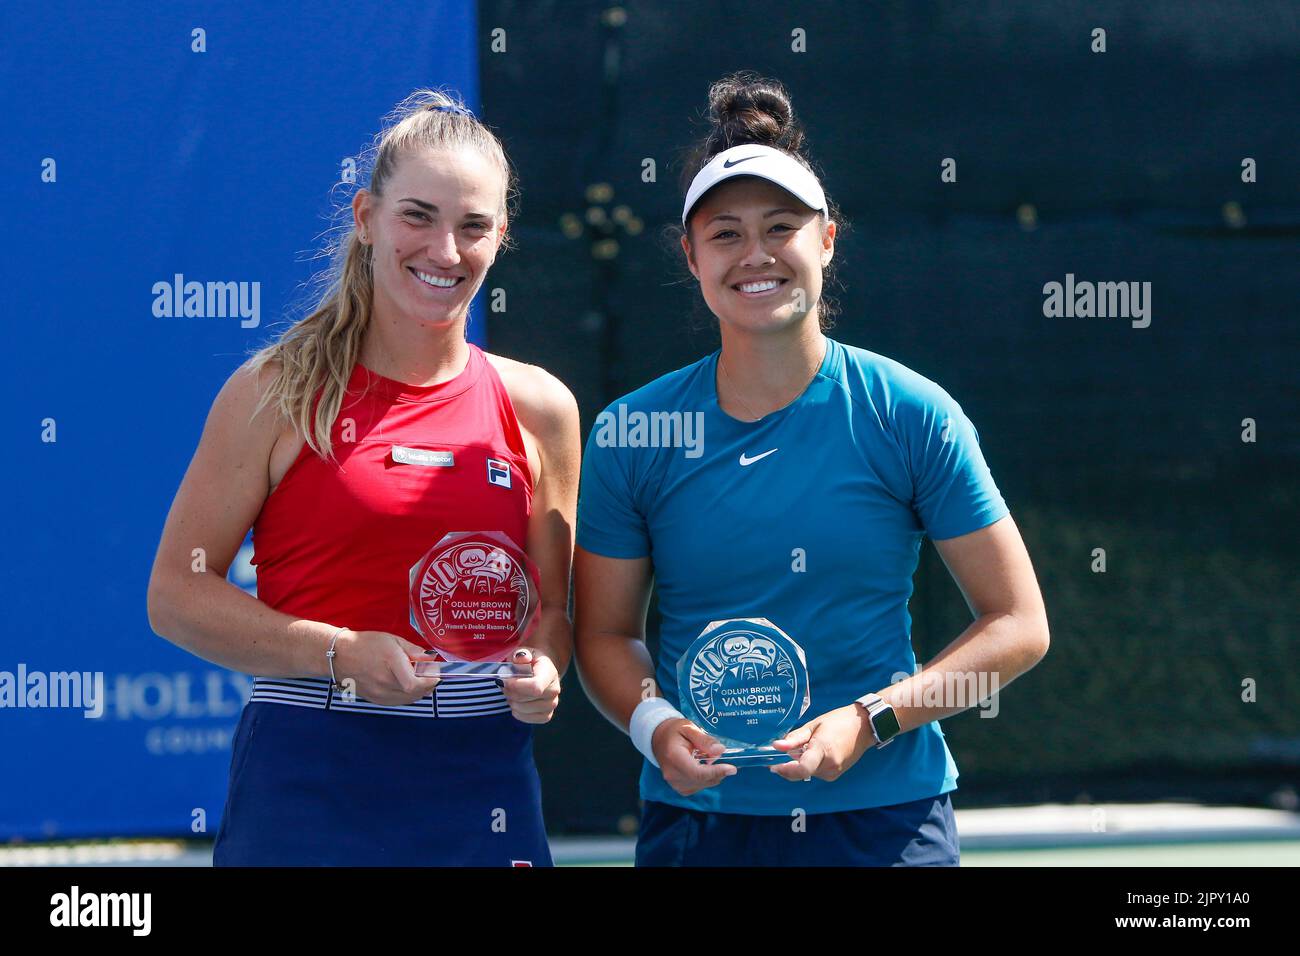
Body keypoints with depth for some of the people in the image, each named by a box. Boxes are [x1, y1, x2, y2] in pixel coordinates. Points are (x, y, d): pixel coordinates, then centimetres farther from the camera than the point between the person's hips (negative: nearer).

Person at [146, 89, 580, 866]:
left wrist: (541, 672, -7)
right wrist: (341, 655, -14)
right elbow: (177, 594, -3)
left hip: (482, 796, 3)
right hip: (308, 780, -3)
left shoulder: (538, 407, 8)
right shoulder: (279, 392, -1)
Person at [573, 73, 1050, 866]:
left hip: (888, 821, -1)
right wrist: (654, 726, -13)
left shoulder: (912, 415, -4)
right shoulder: (632, 434, 1)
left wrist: (872, 721, -15)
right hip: (697, 821, 1)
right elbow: (605, 632, 8)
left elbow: (1018, 625, -3)